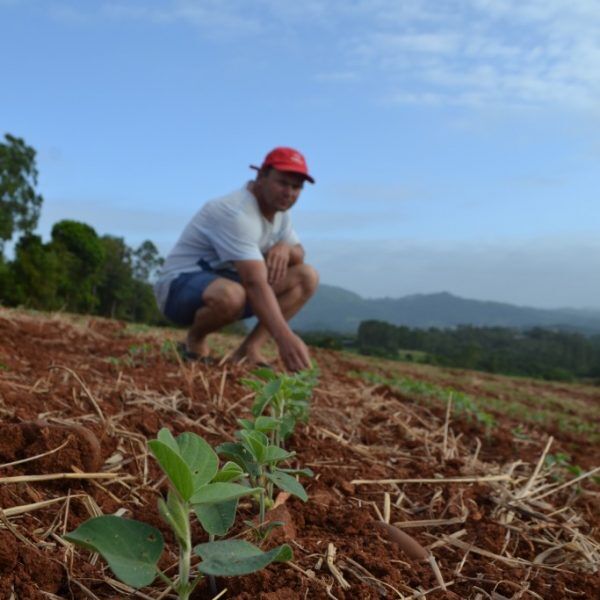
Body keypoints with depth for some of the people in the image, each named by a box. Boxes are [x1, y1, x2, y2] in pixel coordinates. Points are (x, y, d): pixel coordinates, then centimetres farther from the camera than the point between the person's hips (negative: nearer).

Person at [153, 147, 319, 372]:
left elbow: (299, 253, 11)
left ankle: (250, 348, -11)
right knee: (230, 294, -43)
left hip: (225, 281, 9)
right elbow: (255, 283, -37)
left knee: (306, 276, -4)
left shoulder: (278, 209, 3)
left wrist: (285, 248, -15)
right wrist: (284, 337, -48)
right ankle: (195, 339, -9)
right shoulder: (236, 212, -27)